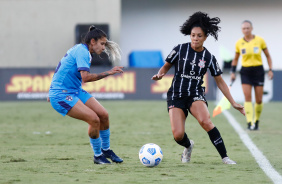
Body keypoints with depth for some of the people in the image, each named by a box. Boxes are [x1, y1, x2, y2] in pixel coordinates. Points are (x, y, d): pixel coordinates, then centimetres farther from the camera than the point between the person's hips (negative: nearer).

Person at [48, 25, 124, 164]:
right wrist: (107, 73, -25)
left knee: (103, 115, 3)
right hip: (61, 94, -10)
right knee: (94, 119, -19)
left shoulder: (80, 49, 14)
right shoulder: (82, 51, -17)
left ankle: (106, 150, 22)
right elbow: (86, 77, -29)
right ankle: (97, 156, -2)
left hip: (75, 90, 10)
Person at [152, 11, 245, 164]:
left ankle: (225, 157, -22)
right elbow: (166, 66, 9)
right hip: (176, 95, 0)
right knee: (178, 135, -17)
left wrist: (233, 103, 4)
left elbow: (220, 82, 7)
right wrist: (159, 75, -14)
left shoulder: (208, 58, 0)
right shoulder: (180, 49, -3)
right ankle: (188, 146, 22)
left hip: (196, 95, 0)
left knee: (205, 121, -32)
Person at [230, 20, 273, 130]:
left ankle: (256, 121, 18)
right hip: (245, 72, 0)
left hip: (258, 70, 0)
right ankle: (249, 122, -16)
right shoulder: (239, 43, 2)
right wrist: (233, 72, 5)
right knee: (247, 97, -14)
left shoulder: (260, 40, -2)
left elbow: (268, 56, 7)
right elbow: (235, 59, 14)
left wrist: (270, 69, 0)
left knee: (259, 100, 0)